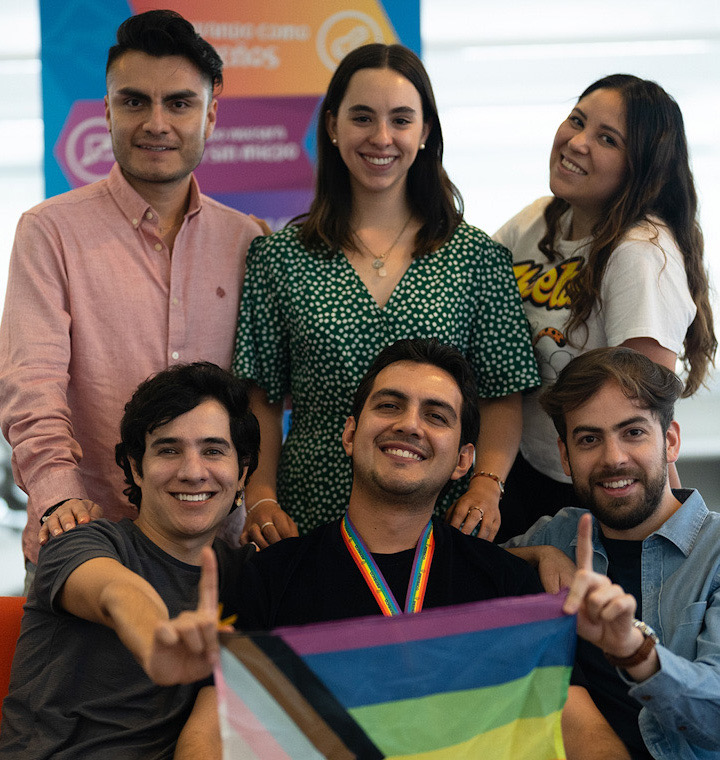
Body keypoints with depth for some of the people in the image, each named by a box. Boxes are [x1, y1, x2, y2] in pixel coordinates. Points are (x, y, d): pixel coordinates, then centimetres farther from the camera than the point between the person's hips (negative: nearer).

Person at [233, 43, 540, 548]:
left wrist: (487, 485, -10)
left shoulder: (478, 257, 5)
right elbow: (261, 400, 5)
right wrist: (261, 497, -7)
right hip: (310, 519, 0)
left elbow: (503, 398, 5)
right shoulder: (279, 257, 5)